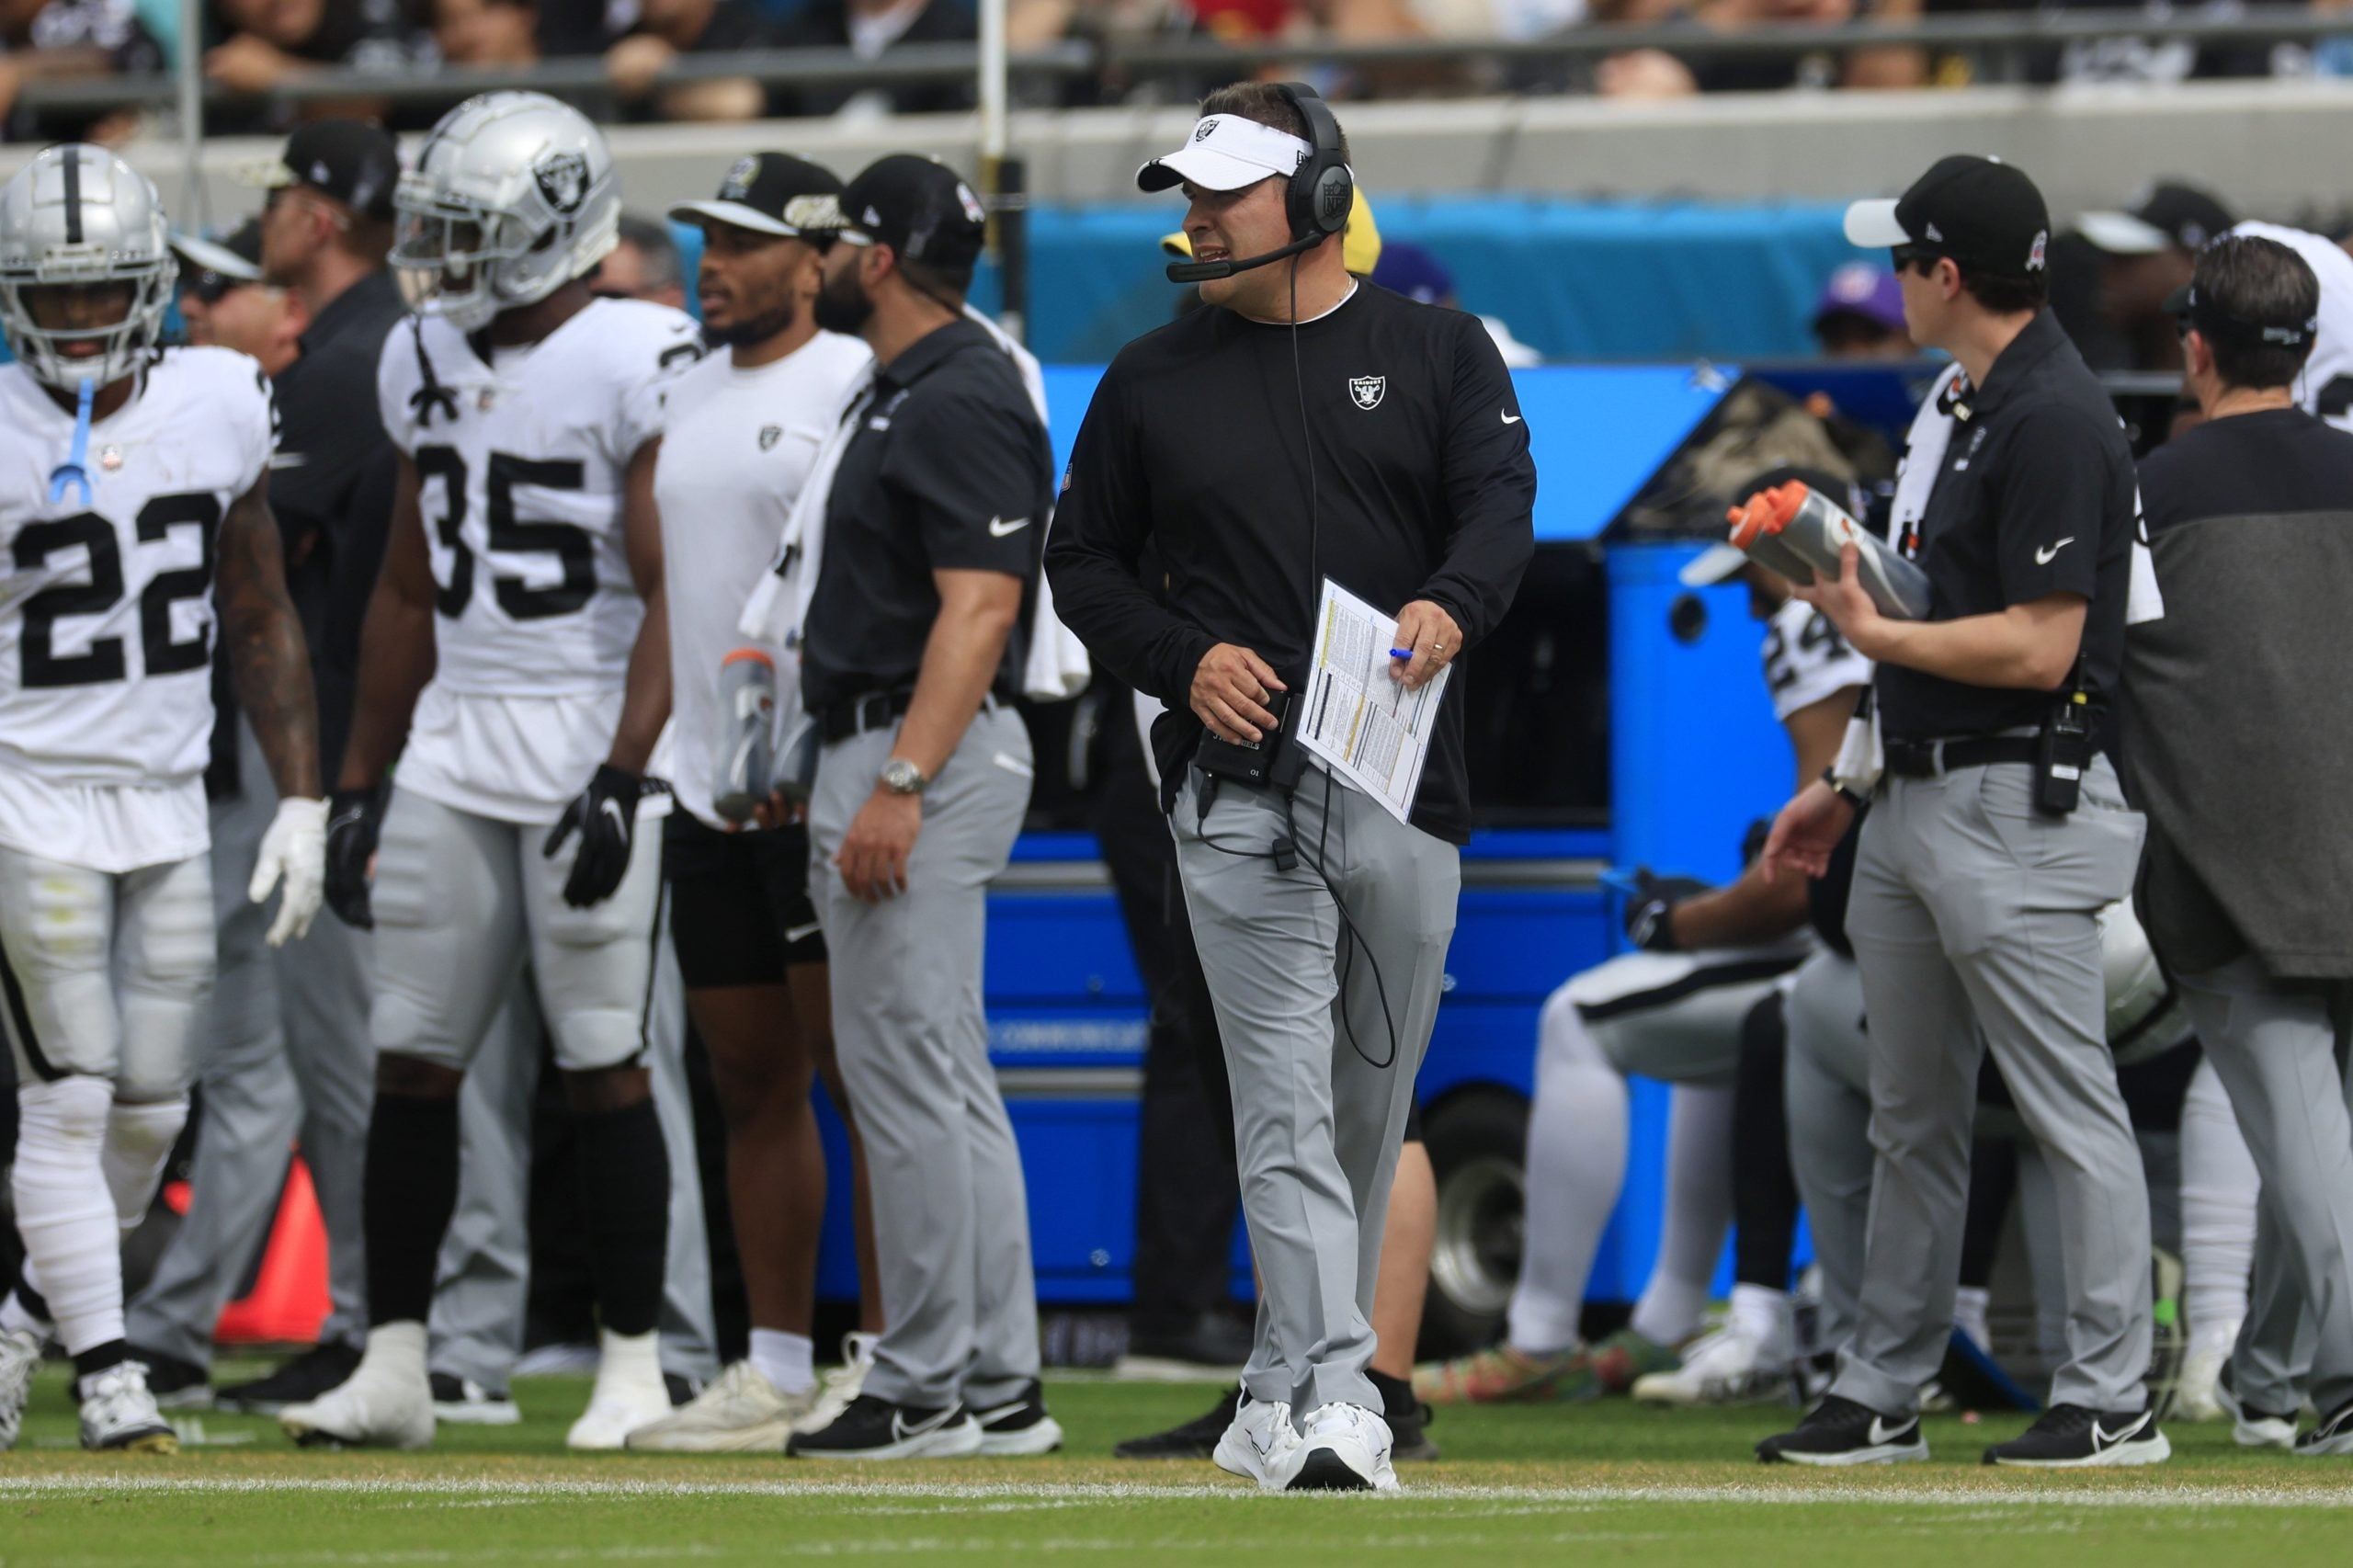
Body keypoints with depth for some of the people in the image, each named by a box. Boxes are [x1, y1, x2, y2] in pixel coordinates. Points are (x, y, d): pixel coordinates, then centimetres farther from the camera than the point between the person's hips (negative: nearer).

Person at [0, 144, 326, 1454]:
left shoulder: (218, 410, 2)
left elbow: (262, 621, 11)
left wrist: (303, 801, 8)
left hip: (168, 796, 5)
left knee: (151, 1105, 6)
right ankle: (106, 1370, -2)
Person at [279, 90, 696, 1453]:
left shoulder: (640, 365, -10)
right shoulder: (429, 365, 13)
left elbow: (673, 596, -13)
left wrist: (621, 778, -21)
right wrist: (360, 780, 18)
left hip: (591, 730, -7)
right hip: (453, 742, 7)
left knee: (602, 1061, -4)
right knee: (413, 1059, 3)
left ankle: (635, 1365, 4)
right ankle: (393, 1365, 7)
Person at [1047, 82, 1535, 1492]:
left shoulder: (1440, 355, 8)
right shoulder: (1153, 381, 11)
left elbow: (1500, 503, -6)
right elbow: (1086, 561, 14)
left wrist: (1451, 604, -28)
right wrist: (1184, 658, -5)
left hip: (1405, 785, 1)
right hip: (1241, 785, -1)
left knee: (1370, 1109, 9)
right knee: (1286, 1097, -13)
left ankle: (1284, 1393, 22)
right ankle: (1333, 1402, -21)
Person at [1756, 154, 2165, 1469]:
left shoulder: (2056, 421, -16)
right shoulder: (1985, 409, 16)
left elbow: (2039, 648, -21)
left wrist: (1876, 634, -12)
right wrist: (1852, 784, 22)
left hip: (2019, 815, -11)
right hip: (1920, 806, 11)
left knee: (2071, 1108, -5)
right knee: (1913, 1120, 13)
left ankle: (2114, 1400, -2)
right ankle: (1882, 1399, 18)